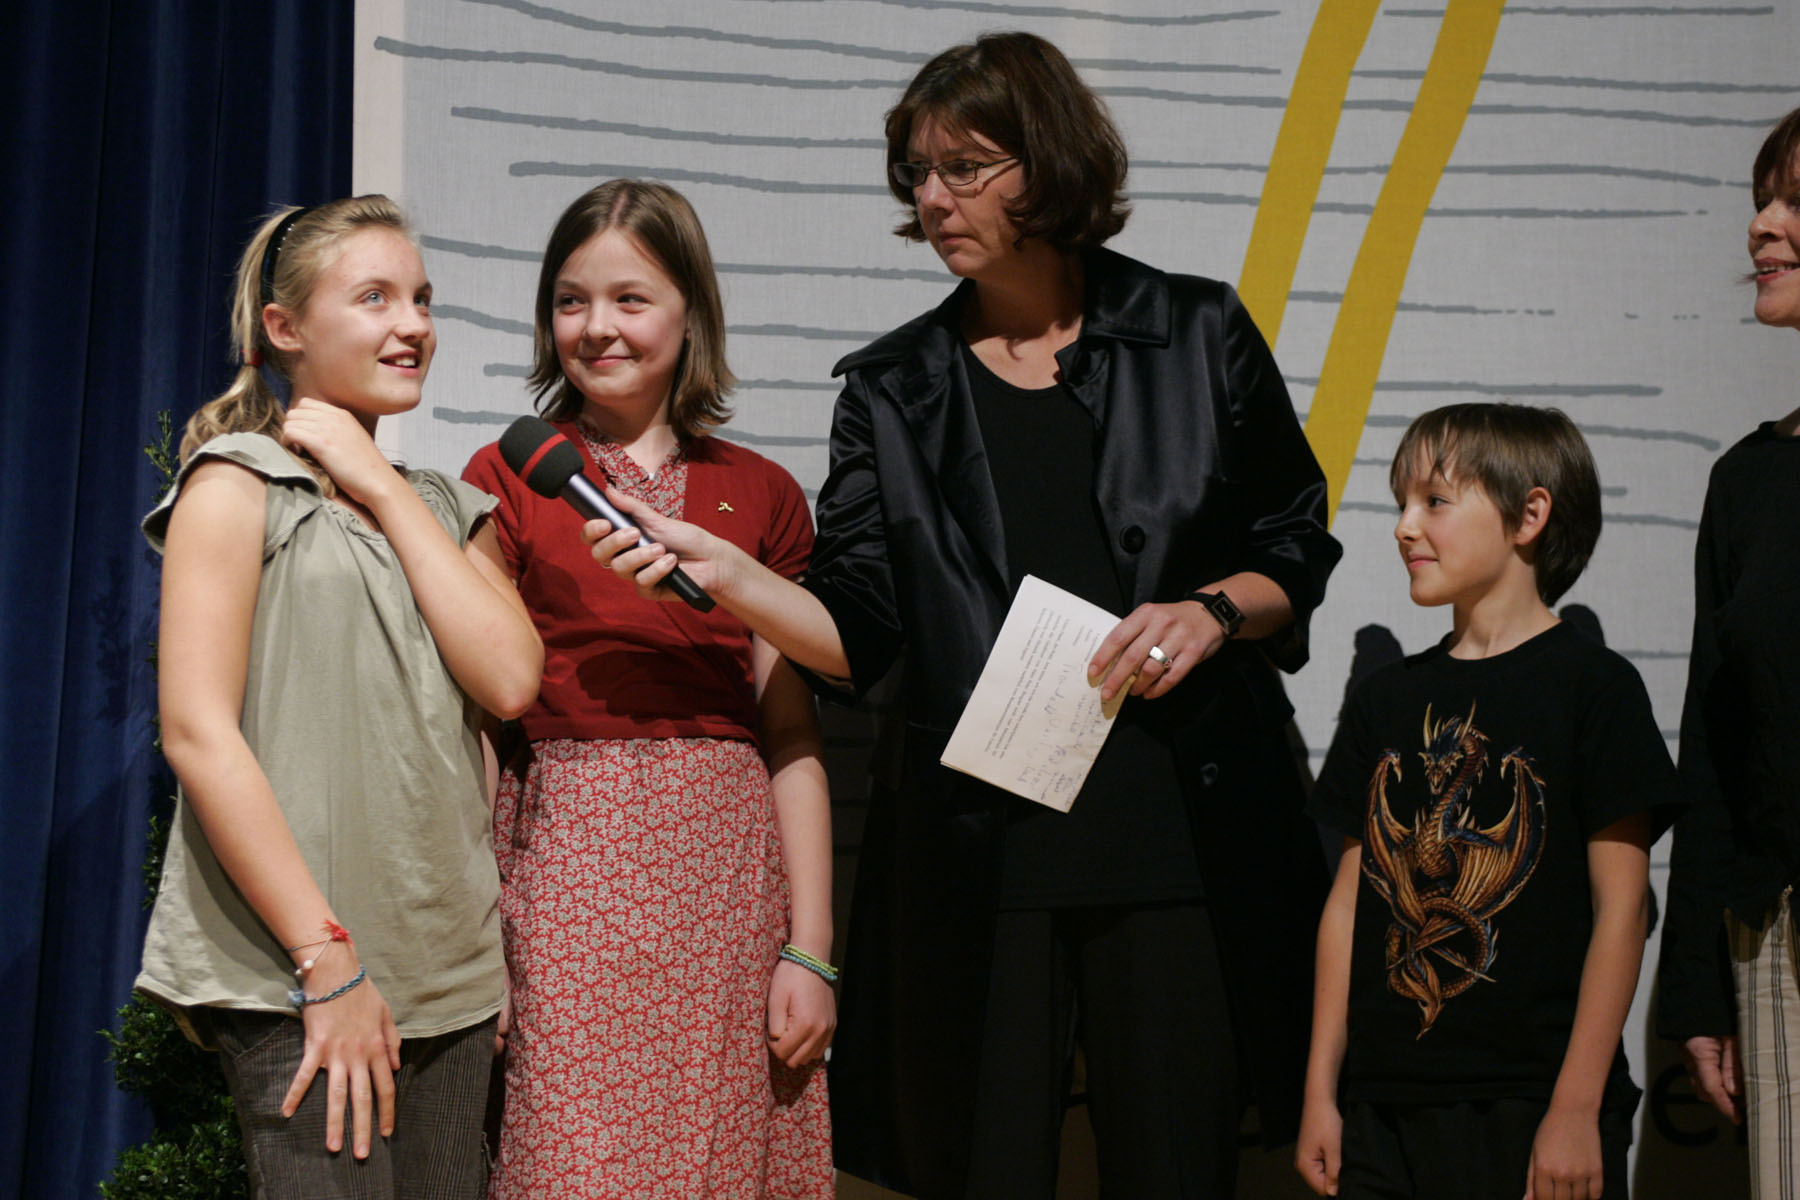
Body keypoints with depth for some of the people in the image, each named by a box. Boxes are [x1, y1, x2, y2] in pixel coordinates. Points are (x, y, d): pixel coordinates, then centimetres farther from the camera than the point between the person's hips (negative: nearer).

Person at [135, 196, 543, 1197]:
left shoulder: (446, 508, 17)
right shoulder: (238, 484, -1)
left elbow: (509, 681, 1)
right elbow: (197, 730, -11)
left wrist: (385, 492, -2)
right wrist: (328, 961, -15)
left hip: (450, 971, 6)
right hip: (292, 972, -5)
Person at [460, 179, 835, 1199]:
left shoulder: (761, 493, 11)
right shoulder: (507, 478, 5)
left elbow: (792, 735, 7)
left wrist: (810, 951, 0)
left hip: (728, 866, 2)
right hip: (566, 858, -2)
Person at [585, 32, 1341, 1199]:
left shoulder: (1197, 336, 6)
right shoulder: (895, 390, 9)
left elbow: (1297, 548, 12)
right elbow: (858, 638, 1)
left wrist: (1214, 611, -8)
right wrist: (724, 571, -15)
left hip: (1186, 840, -1)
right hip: (979, 855, 1)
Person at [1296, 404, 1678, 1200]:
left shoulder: (1592, 686, -4)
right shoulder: (1387, 699, 10)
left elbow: (1621, 906, -7)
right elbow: (1349, 899, 10)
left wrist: (1577, 1109, -11)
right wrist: (1321, 1090, 7)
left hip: (1531, 1109, -4)